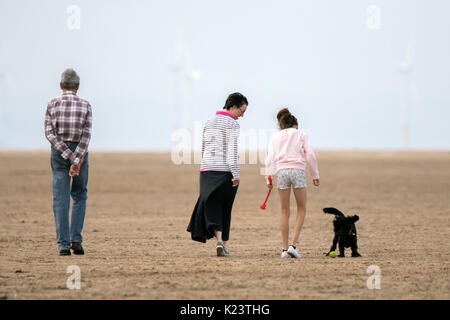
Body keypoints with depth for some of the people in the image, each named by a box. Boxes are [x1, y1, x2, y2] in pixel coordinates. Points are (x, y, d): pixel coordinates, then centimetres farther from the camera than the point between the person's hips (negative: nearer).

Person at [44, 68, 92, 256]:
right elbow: (86, 135, -12)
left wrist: (69, 156, -13)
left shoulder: (52, 105, 0)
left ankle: (63, 244, -7)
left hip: (58, 154, 0)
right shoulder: (85, 106, -1)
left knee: (60, 199, 1)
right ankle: (76, 239, 2)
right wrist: (77, 161, -18)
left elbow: (50, 133, -10)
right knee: (79, 195, 15)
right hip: (81, 152, 0)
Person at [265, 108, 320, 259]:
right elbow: (310, 155, 6)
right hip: (298, 170, -2)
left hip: (281, 171, 2)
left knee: (285, 212, 10)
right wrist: (315, 175, 9)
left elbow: (270, 157, 6)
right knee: (301, 209, 10)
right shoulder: (301, 134, 14)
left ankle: (285, 249, 7)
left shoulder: (275, 137, 18)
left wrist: (268, 177, 2)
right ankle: (293, 245, -5)